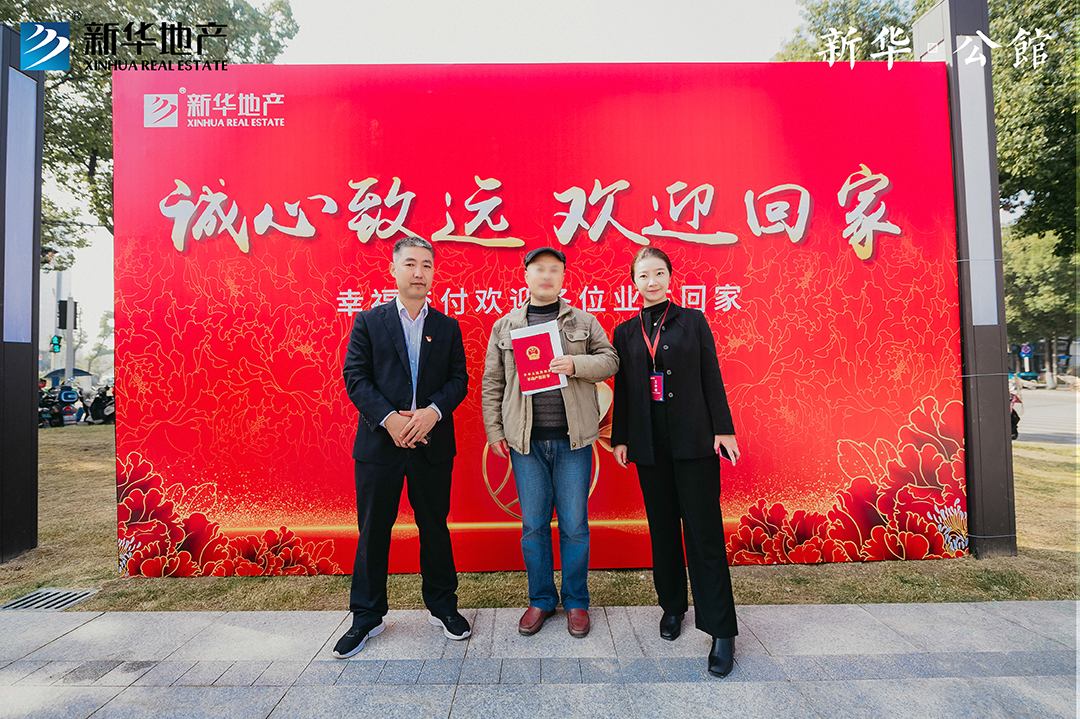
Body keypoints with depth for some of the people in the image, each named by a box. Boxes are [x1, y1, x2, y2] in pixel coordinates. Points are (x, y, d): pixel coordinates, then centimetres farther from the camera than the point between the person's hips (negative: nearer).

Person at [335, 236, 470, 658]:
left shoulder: (448, 327, 9)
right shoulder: (368, 322, 5)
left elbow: (458, 380, 3)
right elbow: (355, 377, -3)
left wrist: (433, 411, -15)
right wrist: (389, 418, -16)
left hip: (433, 445, 1)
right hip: (379, 443, -1)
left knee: (435, 527, 12)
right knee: (373, 531, 8)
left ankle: (442, 606, 30)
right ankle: (366, 616, 26)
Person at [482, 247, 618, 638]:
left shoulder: (584, 321, 8)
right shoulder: (504, 327, 9)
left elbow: (609, 360, 4)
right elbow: (492, 383, 9)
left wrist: (576, 364, -14)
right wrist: (494, 430, 3)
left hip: (573, 440, -1)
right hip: (525, 442, 1)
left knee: (574, 525, 6)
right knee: (533, 525, 9)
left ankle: (576, 602, 26)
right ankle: (541, 599, 29)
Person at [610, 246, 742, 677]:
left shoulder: (693, 321, 4)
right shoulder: (625, 333, 9)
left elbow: (711, 378, 2)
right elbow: (621, 390, 10)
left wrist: (723, 428, -3)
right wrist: (619, 439, 9)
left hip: (693, 440, -2)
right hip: (649, 444, 3)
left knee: (703, 530, -1)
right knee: (662, 528, 12)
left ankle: (721, 630, 9)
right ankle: (672, 606, 30)